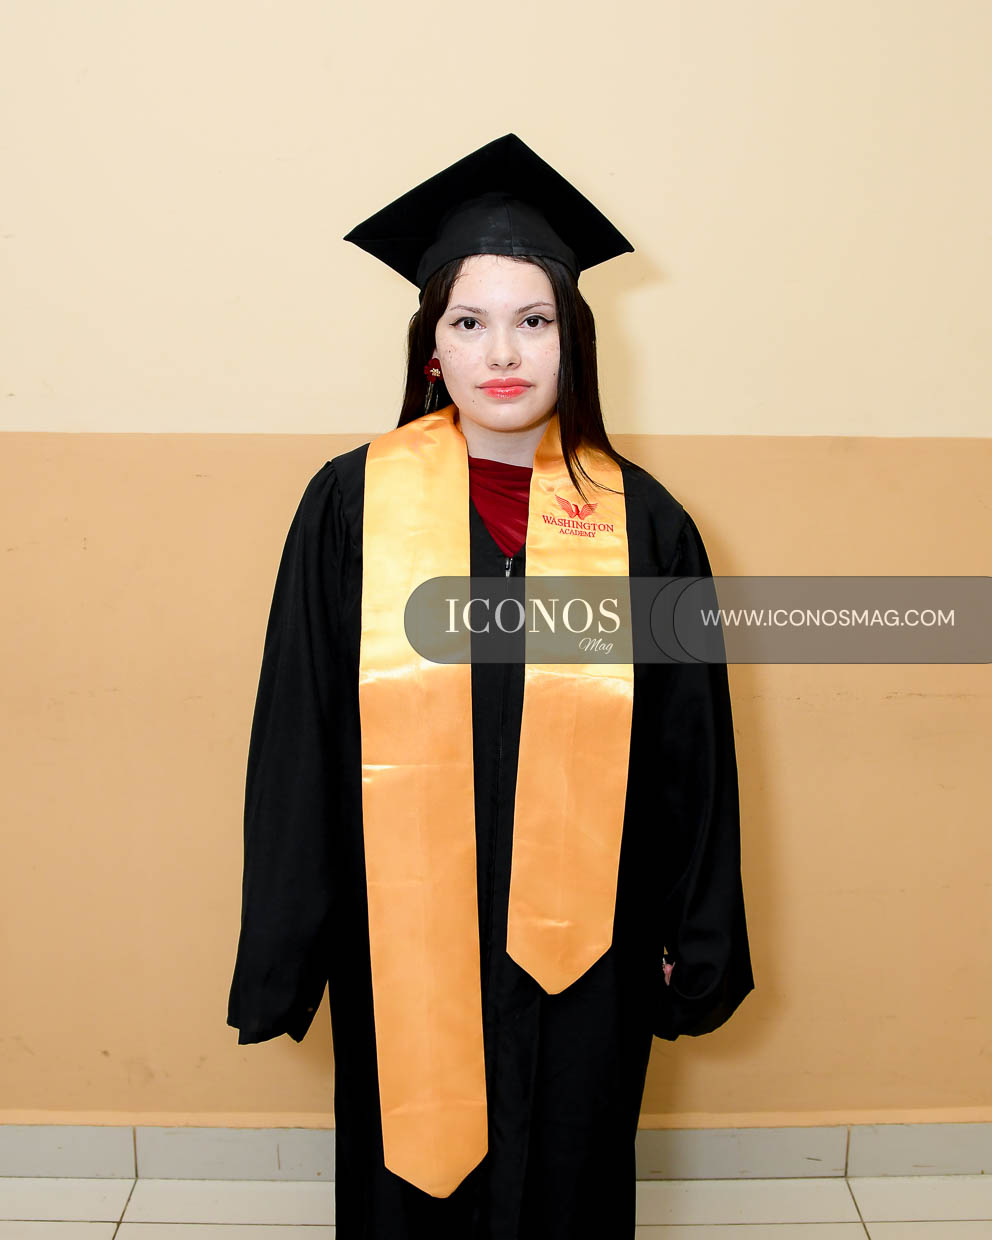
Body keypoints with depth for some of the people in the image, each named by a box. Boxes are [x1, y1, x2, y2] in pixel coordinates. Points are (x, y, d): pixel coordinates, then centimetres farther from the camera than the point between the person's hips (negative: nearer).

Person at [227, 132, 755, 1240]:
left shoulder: (640, 523, -4)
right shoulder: (352, 506, -7)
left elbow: (691, 755, 1)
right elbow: (298, 745, -4)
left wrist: (698, 945, 5)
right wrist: (285, 959, -2)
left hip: (581, 949, 1)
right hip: (401, 942, 0)